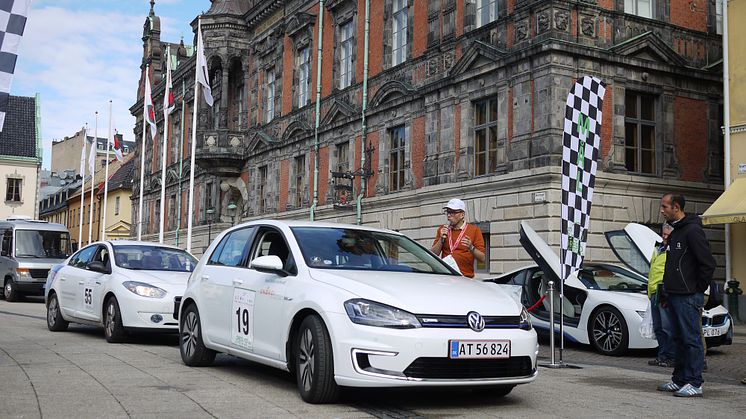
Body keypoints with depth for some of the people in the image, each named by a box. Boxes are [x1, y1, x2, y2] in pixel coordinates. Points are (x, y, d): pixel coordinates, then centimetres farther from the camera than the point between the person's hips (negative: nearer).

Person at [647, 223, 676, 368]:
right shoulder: (657, 249, 22)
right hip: (655, 293, 9)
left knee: (667, 327, -7)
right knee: (658, 328, 12)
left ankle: (671, 357, -2)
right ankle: (662, 356, 18)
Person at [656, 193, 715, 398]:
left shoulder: (692, 230, -12)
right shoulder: (675, 233, 18)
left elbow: (708, 263, -16)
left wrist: (698, 288, -11)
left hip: (689, 297, -10)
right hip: (675, 295, 10)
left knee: (691, 339, -6)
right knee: (680, 339, 14)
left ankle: (694, 384, -2)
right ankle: (679, 380, 21)